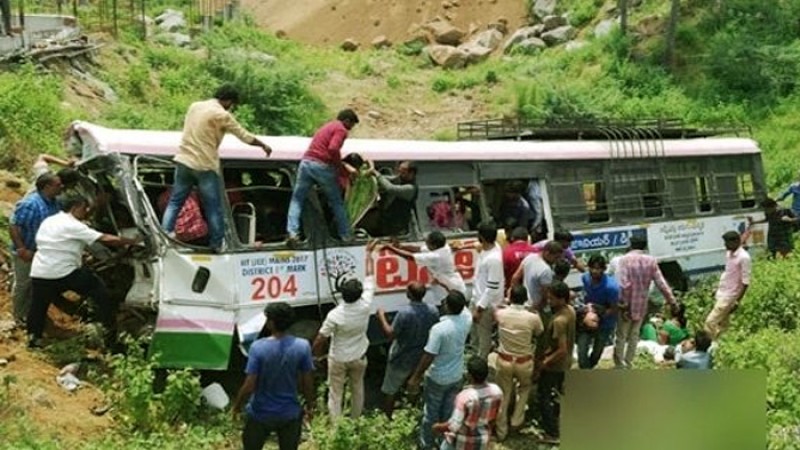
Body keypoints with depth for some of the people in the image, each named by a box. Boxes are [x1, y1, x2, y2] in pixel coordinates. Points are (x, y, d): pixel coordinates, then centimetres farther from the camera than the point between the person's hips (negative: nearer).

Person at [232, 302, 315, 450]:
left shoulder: (258, 347, -21)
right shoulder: (302, 346, -15)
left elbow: (249, 386, -18)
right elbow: (307, 382, -6)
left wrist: (236, 406, -1)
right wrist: (309, 405, 11)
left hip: (261, 414, -1)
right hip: (290, 414, 2)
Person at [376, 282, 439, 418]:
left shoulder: (405, 313, -29)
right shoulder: (433, 311, -12)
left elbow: (390, 334, -22)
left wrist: (381, 317, -10)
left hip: (401, 360, -5)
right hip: (422, 359, 5)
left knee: (390, 391, 15)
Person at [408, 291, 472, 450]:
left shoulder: (439, 329, -32)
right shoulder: (467, 319, -15)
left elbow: (428, 357, -26)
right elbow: (463, 307, 11)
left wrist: (415, 377, -15)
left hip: (437, 378, -5)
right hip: (456, 376, 5)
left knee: (431, 412, 16)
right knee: (449, 411, 22)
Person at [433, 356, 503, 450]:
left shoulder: (465, 397, -35)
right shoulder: (496, 391, -18)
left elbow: (454, 425, -30)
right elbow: (493, 416, -1)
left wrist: (439, 427, -11)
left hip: (462, 441, -4)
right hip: (482, 440, 5)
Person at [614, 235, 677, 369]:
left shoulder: (625, 259, -13)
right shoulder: (651, 261, -1)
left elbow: (624, 284, -21)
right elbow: (661, 283, -2)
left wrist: (623, 304, -17)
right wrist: (672, 301, 5)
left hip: (627, 305, -4)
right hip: (641, 305, 4)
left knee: (621, 336, 7)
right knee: (634, 335, 18)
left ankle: (619, 366, 7)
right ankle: (627, 365, 23)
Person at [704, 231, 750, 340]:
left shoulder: (744, 258, -20)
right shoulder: (729, 254, 6)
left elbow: (745, 282, -17)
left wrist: (737, 301, -17)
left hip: (729, 296, -9)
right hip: (722, 294, 9)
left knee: (711, 322, -12)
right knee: (722, 324, 14)